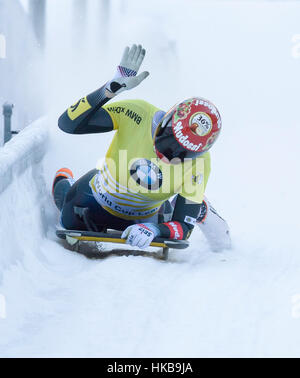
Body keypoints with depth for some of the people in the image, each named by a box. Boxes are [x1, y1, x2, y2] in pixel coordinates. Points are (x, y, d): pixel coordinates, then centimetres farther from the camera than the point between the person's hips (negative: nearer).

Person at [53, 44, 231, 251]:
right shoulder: (138, 114, -36)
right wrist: (112, 87, -50)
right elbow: (69, 124, -39)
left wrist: (153, 230, -55)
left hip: (144, 217, 2)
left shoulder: (198, 162, -33)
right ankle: (63, 179, 52)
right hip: (94, 200, -2)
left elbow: (183, 227, -32)